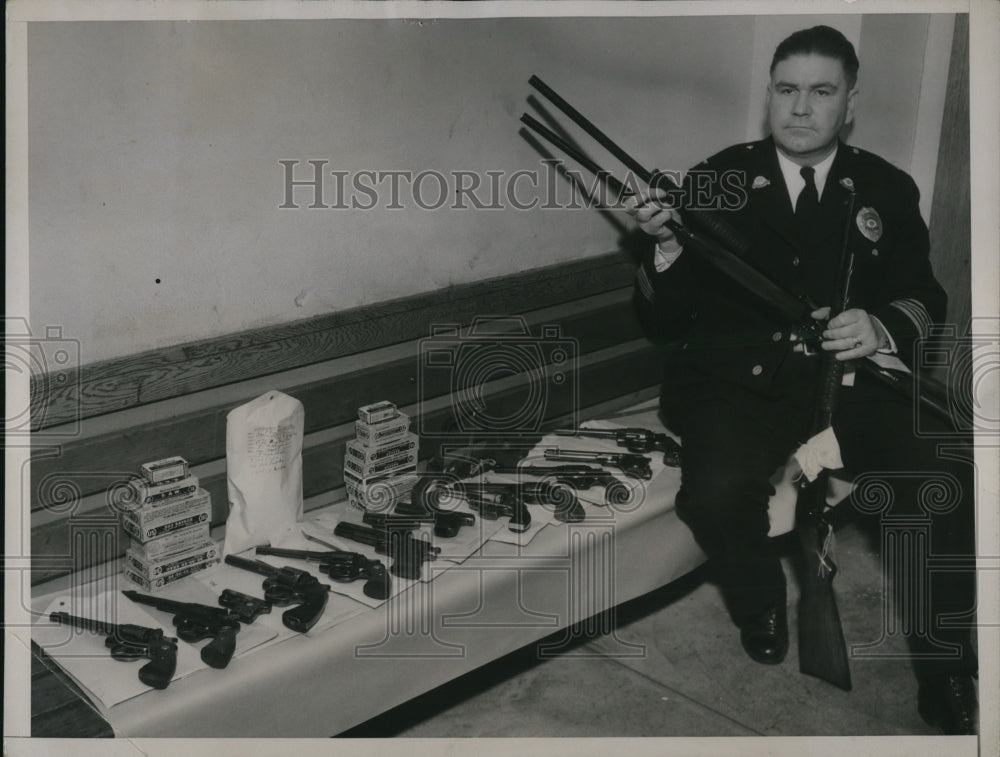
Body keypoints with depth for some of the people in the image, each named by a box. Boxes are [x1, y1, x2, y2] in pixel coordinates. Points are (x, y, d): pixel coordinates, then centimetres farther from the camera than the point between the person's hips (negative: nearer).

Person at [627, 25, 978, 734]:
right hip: (739, 374, -1)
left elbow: (924, 298, 12)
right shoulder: (717, 181, 4)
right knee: (718, 493, -31)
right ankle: (762, 607, 4)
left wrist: (883, 328, -11)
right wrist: (667, 244, -18)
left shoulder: (887, 189, 10)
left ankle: (945, 668, -1)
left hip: (854, 372, 2)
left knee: (945, 487, -25)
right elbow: (662, 320, 2)